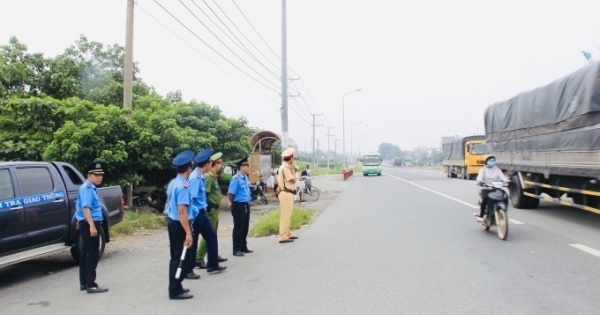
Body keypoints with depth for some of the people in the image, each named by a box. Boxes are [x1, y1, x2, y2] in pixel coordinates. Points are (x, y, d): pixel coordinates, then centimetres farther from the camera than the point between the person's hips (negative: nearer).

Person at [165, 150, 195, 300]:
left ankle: (174, 287, 27)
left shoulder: (172, 183, 8)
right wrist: (188, 233, -25)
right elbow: (182, 211, -25)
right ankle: (175, 291, 8)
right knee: (183, 258, 1)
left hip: (172, 222, 9)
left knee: (176, 257, 17)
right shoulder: (183, 186, -20)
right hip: (180, 224, -9)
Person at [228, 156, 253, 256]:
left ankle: (243, 247, 28)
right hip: (238, 206, -9)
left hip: (246, 205, 9)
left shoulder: (245, 177, 9)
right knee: (238, 228, 0)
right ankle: (236, 249, 10)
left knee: (245, 227, 16)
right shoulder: (236, 178, -19)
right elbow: (230, 193, -18)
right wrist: (232, 203, -2)